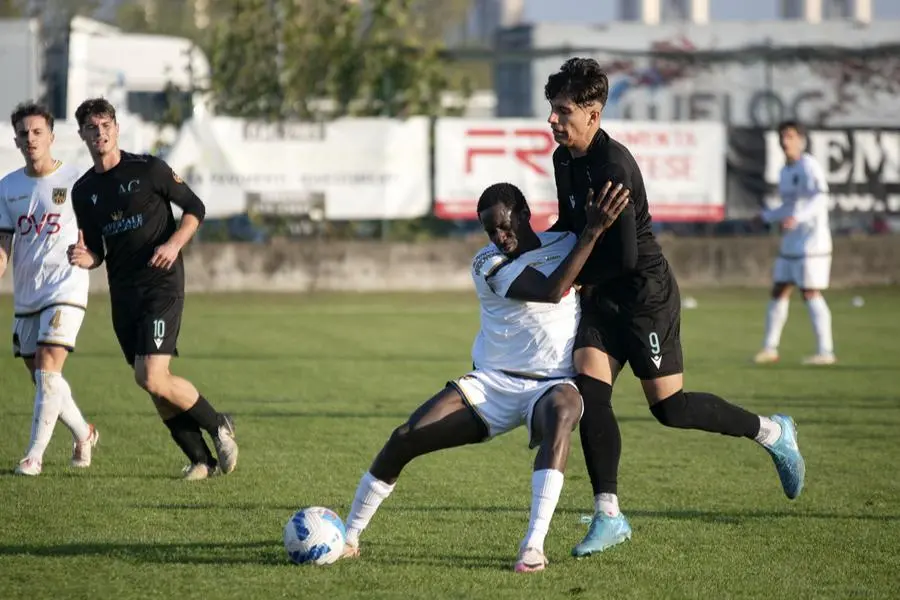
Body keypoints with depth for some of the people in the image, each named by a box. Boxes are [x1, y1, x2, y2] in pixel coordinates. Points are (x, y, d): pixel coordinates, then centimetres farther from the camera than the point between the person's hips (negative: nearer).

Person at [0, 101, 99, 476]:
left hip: (65, 291, -5)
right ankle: (83, 434, 32)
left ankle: (34, 455, -13)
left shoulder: (76, 181, -5)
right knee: (43, 379, 10)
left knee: (47, 372, -16)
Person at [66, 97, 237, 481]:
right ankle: (201, 460, 16)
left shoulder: (148, 169, -5)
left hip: (162, 284, -6)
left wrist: (174, 244, -14)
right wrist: (84, 259, -9)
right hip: (123, 293, 6)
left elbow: (195, 208, 2)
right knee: (154, 383, 5)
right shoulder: (84, 190, 9)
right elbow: (96, 253, 14)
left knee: (151, 377, -18)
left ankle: (218, 425, 3)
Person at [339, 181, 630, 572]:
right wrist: (592, 231, -25)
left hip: (551, 385, 0)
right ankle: (349, 536, 7)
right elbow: (550, 290, -22)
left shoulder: (566, 244, 5)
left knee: (562, 409, -39)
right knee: (404, 439, -14)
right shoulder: (487, 264, -6)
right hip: (493, 383, 1)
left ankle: (534, 545, -46)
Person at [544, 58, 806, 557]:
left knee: (670, 408, -1)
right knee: (589, 393, -7)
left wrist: (577, 279, -12)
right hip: (602, 296, 8)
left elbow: (624, 255, -27)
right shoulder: (565, 159, 5)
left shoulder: (612, 166, -25)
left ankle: (772, 432, 21)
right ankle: (608, 516, -2)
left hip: (646, 295, -8)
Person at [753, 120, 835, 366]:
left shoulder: (809, 166, -12)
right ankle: (770, 348, 14)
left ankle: (825, 351, -6)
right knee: (779, 291, 8)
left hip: (812, 241, -8)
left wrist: (797, 217, -38)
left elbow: (820, 197, -26)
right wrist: (766, 216, 30)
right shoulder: (786, 171, 15)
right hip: (791, 242, 9)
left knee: (810, 293, -9)